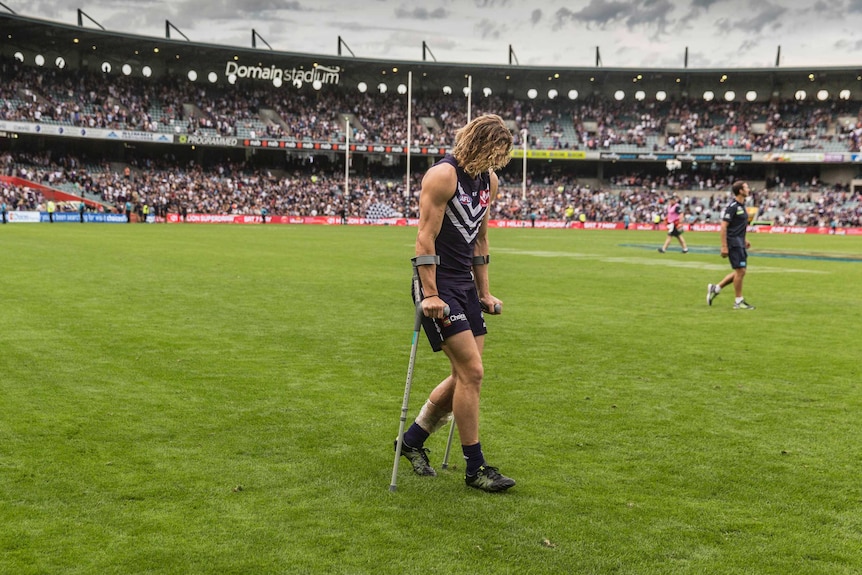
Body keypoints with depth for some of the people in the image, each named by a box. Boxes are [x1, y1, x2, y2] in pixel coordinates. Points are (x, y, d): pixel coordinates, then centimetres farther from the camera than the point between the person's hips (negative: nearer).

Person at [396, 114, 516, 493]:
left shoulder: (488, 180, 11)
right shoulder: (443, 175, -15)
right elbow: (425, 237, -18)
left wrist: (484, 292, 16)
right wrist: (430, 294, -22)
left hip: (465, 285, 9)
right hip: (439, 287, -9)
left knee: (466, 376, 9)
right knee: (472, 371, -10)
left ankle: (412, 440, 26)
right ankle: (475, 468, 2)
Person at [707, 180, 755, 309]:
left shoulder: (741, 205, 13)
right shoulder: (732, 206, -15)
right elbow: (723, 226, -18)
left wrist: (744, 240, 21)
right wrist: (724, 246, -21)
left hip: (740, 243, 10)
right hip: (733, 242, -10)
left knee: (740, 271, 11)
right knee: (740, 271, -7)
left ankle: (715, 288, 19)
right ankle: (739, 301, 2)